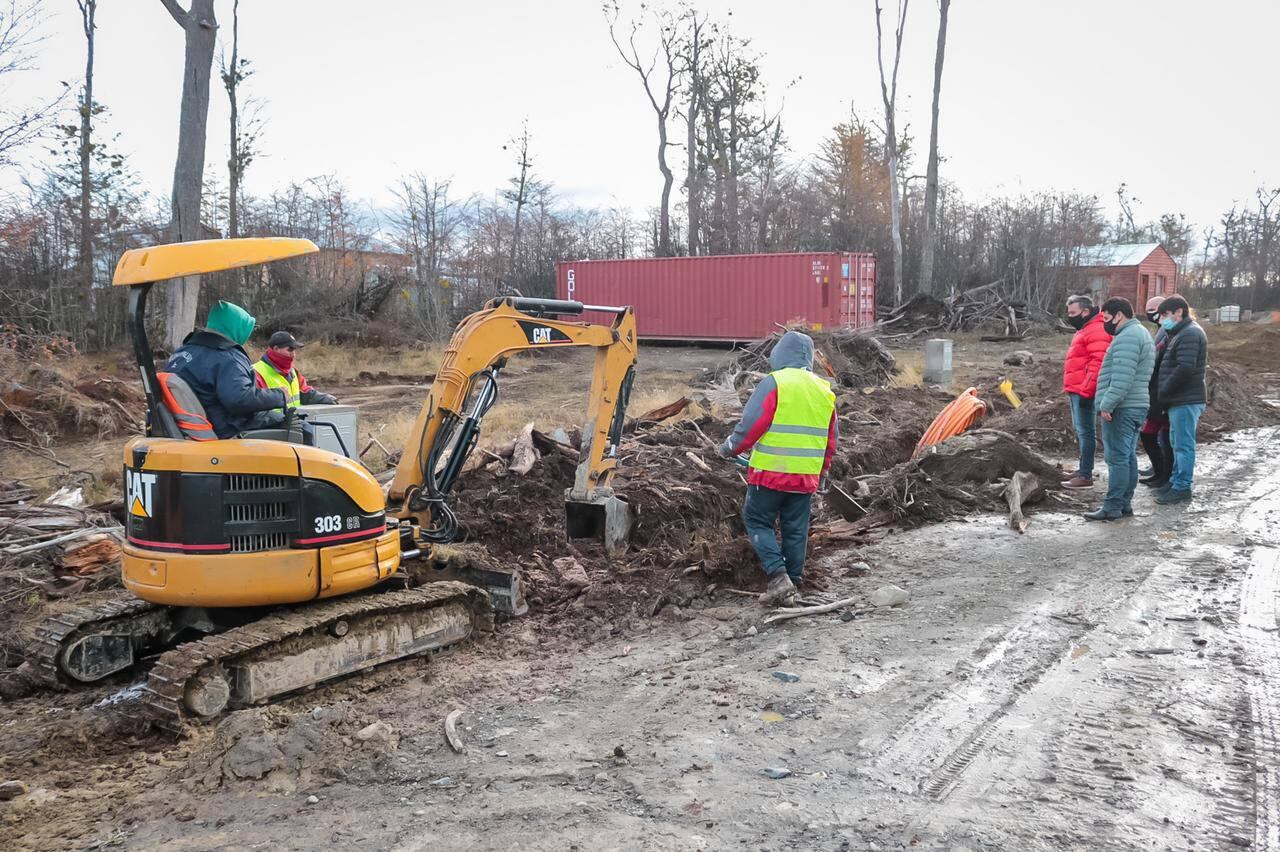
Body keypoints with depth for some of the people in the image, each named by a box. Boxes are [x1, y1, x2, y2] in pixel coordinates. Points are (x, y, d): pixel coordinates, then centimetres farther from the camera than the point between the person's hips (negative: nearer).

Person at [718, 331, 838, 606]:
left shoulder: (774, 383, -9)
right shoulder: (824, 390, 11)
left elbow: (750, 425, -13)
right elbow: (831, 438, 17)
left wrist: (730, 448, 5)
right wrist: (820, 474, 28)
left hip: (771, 472, -5)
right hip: (806, 477, 5)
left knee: (757, 521, 7)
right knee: (796, 530, 12)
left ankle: (778, 575, -8)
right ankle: (791, 587, 17)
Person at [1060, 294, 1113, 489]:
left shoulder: (1096, 331, -14)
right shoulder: (1085, 330, 21)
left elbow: (1097, 364, -22)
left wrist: (1086, 390, -25)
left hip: (1084, 391, -11)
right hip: (1077, 390, 11)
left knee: (1085, 432, -9)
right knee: (1081, 431, 16)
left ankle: (1086, 476, -8)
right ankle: (1082, 469, 25)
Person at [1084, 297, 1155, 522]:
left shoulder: (1127, 337, -15)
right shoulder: (1141, 333, 20)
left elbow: (1122, 377, -25)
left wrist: (1107, 404, -22)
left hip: (1121, 408, -11)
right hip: (1137, 405, 11)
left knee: (1116, 457, -8)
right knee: (1128, 457, 12)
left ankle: (1112, 507, -6)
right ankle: (1124, 504, 17)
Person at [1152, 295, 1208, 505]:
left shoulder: (1190, 334, -15)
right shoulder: (1181, 333, 18)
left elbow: (1185, 368, -24)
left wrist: (1163, 392, -17)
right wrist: (1164, 393, 13)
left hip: (1186, 401, -11)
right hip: (1180, 400, 11)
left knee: (1183, 444, -5)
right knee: (1178, 443, 18)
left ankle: (1181, 488, -1)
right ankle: (1176, 480, 27)